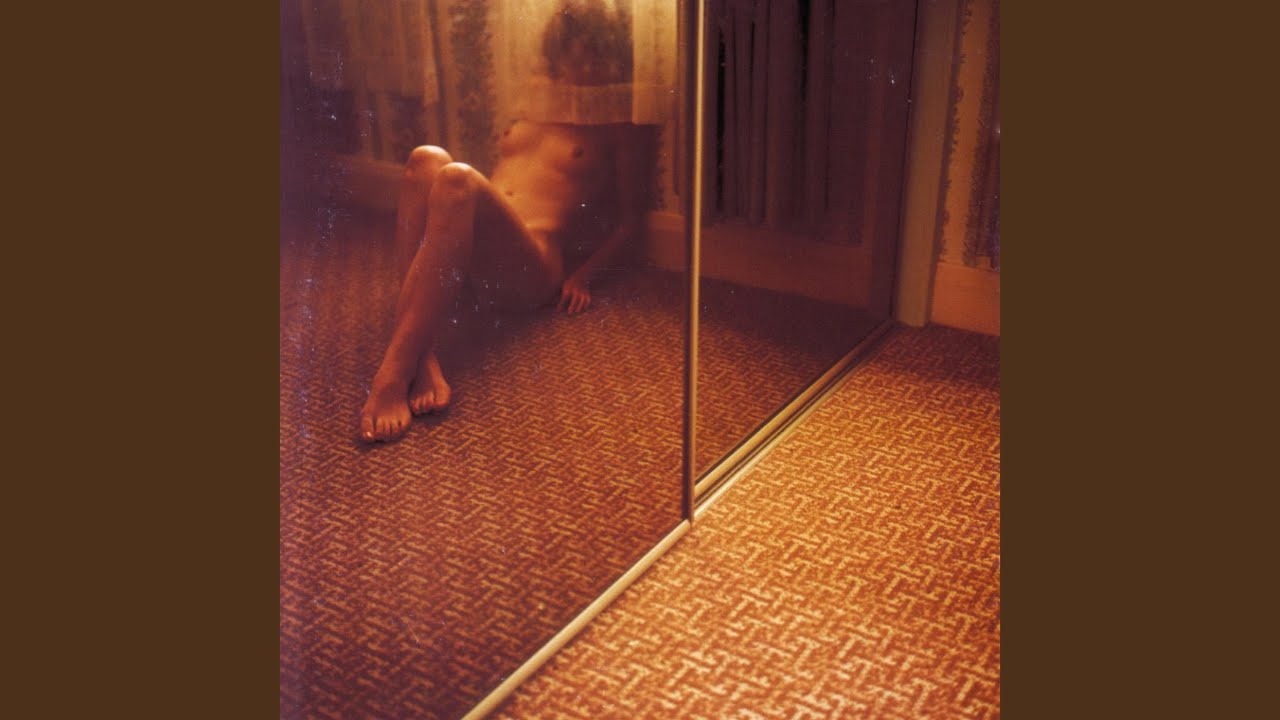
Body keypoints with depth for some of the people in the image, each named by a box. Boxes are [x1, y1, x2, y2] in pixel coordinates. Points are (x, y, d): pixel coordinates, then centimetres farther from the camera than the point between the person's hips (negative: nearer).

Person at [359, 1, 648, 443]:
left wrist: (582, 274, -2)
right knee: (426, 159, -26)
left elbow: (630, 217, 11)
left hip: (530, 269, -5)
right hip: (470, 262, 5)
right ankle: (423, 358, -39)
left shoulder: (614, 128, 17)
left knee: (457, 178, -33)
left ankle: (394, 373, -41)